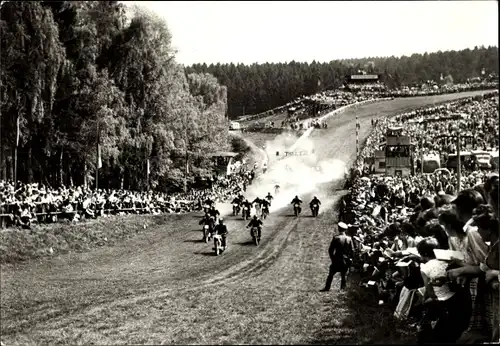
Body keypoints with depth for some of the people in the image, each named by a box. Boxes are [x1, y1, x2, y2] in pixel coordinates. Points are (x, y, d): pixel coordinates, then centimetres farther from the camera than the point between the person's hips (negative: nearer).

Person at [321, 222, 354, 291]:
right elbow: (352, 250, 0)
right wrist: (350, 258, 12)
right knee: (344, 275, 13)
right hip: (346, 261, 3)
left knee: (331, 274, 6)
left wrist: (332, 258, 5)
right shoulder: (349, 239, -2)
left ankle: (327, 288, 5)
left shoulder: (336, 238, -11)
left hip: (337, 260, -3)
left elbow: (330, 249, -8)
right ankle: (343, 288, 12)